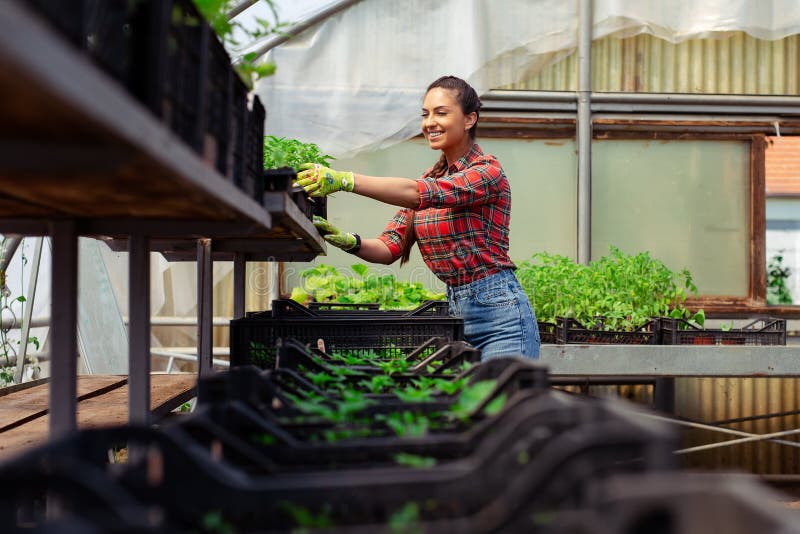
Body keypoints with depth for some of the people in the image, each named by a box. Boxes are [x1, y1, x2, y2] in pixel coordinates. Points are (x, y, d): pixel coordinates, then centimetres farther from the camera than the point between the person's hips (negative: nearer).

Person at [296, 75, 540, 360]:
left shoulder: (488, 171, -9)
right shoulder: (430, 178, 13)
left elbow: (418, 193, -26)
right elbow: (390, 247, 5)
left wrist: (344, 180, -35)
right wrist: (349, 241, -15)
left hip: (499, 312, -7)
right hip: (455, 310, 7)